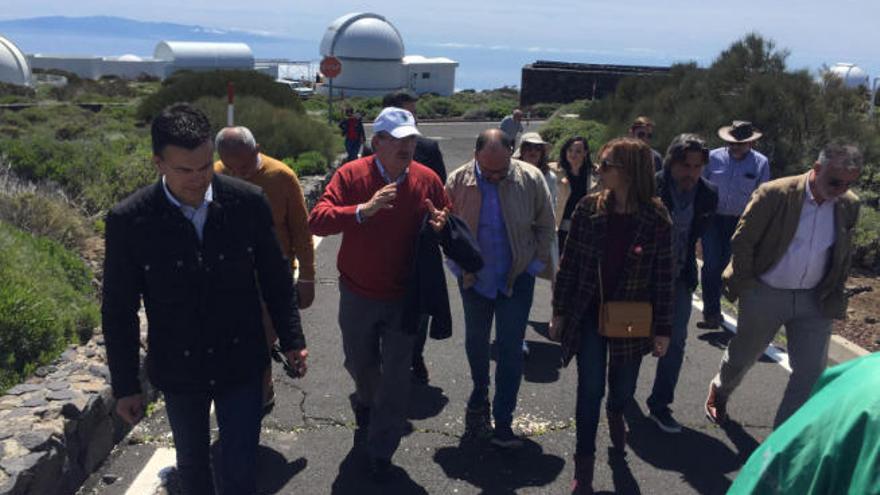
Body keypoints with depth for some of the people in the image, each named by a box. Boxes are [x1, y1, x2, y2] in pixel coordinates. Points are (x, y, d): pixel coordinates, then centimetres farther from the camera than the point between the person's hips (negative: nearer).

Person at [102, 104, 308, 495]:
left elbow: (276, 278, -1)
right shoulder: (128, 221, -16)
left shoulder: (249, 203, -14)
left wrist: (292, 340, 3)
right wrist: (125, 386, -3)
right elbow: (118, 312, -7)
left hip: (241, 364, 0)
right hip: (178, 371, 0)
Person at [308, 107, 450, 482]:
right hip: (357, 295, 0)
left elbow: (448, 218, 7)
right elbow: (317, 220, -24)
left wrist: (442, 222, -19)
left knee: (396, 379, 4)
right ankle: (366, 400, 58)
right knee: (359, 363, 22)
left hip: (404, 297, 0)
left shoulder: (427, 179, -7)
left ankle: (381, 452, 23)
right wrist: (364, 209, -38)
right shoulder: (351, 175, -13)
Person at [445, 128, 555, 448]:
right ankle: (480, 396, 44)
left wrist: (535, 264, -4)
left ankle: (503, 421, 11)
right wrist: (459, 268, -4)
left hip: (516, 278, -1)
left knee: (511, 349, 0)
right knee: (476, 343, 18)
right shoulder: (457, 181, -11)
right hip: (474, 279, 2)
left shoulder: (530, 178, -12)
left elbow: (545, 226, -2)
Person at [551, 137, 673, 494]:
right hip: (589, 315, 0)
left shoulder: (656, 219, -12)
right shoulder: (588, 209, -8)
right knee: (590, 388, 2)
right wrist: (560, 312, 0)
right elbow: (569, 263, -2)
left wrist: (663, 329, -4)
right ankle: (584, 463, 19)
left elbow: (664, 277, -7)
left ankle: (615, 414, 54)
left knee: (624, 387, 17)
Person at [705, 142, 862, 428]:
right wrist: (744, 284, -7)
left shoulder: (849, 206, -3)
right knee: (742, 356, 16)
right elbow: (742, 240, -10)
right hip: (765, 295, -3)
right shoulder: (775, 194, -18)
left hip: (814, 300, 4)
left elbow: (844, 256, 10)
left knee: (812, 372, 2)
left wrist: (835, 295, 6)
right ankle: (719, 393, 47)